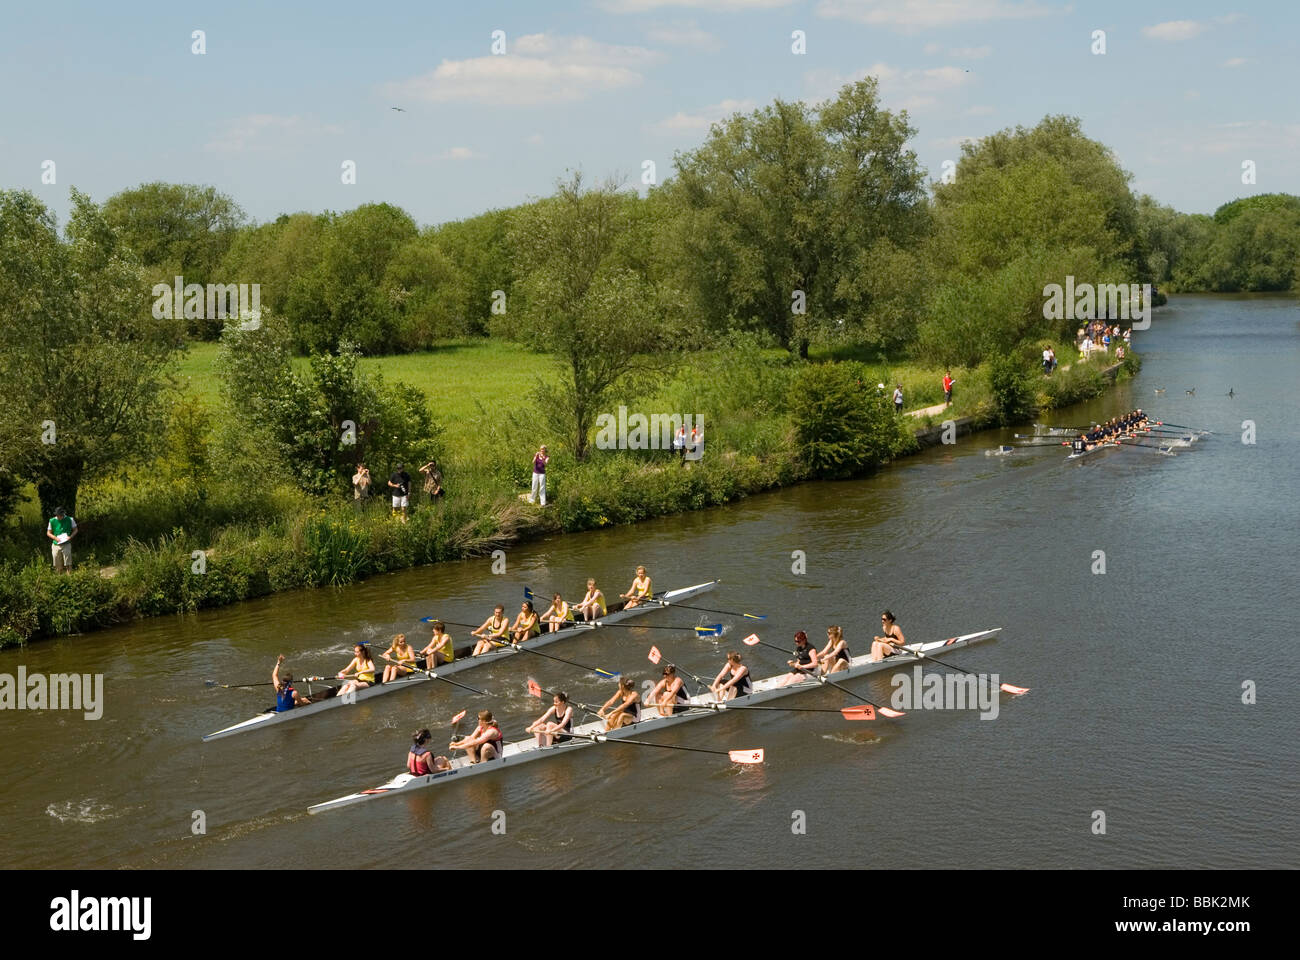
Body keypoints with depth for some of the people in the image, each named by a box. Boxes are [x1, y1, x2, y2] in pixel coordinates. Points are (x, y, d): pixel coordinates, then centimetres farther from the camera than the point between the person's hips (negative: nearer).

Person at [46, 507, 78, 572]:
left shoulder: (69, 520, -3)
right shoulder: (52, 521, 0)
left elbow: (75, 530, 8)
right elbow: (48, 533, 7)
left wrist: (70, 536, -11)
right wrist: (55, 538, -12)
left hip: (66, 545, -1)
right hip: (56, 545, 2)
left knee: (68, 564, -5)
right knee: (57, 566, 6)